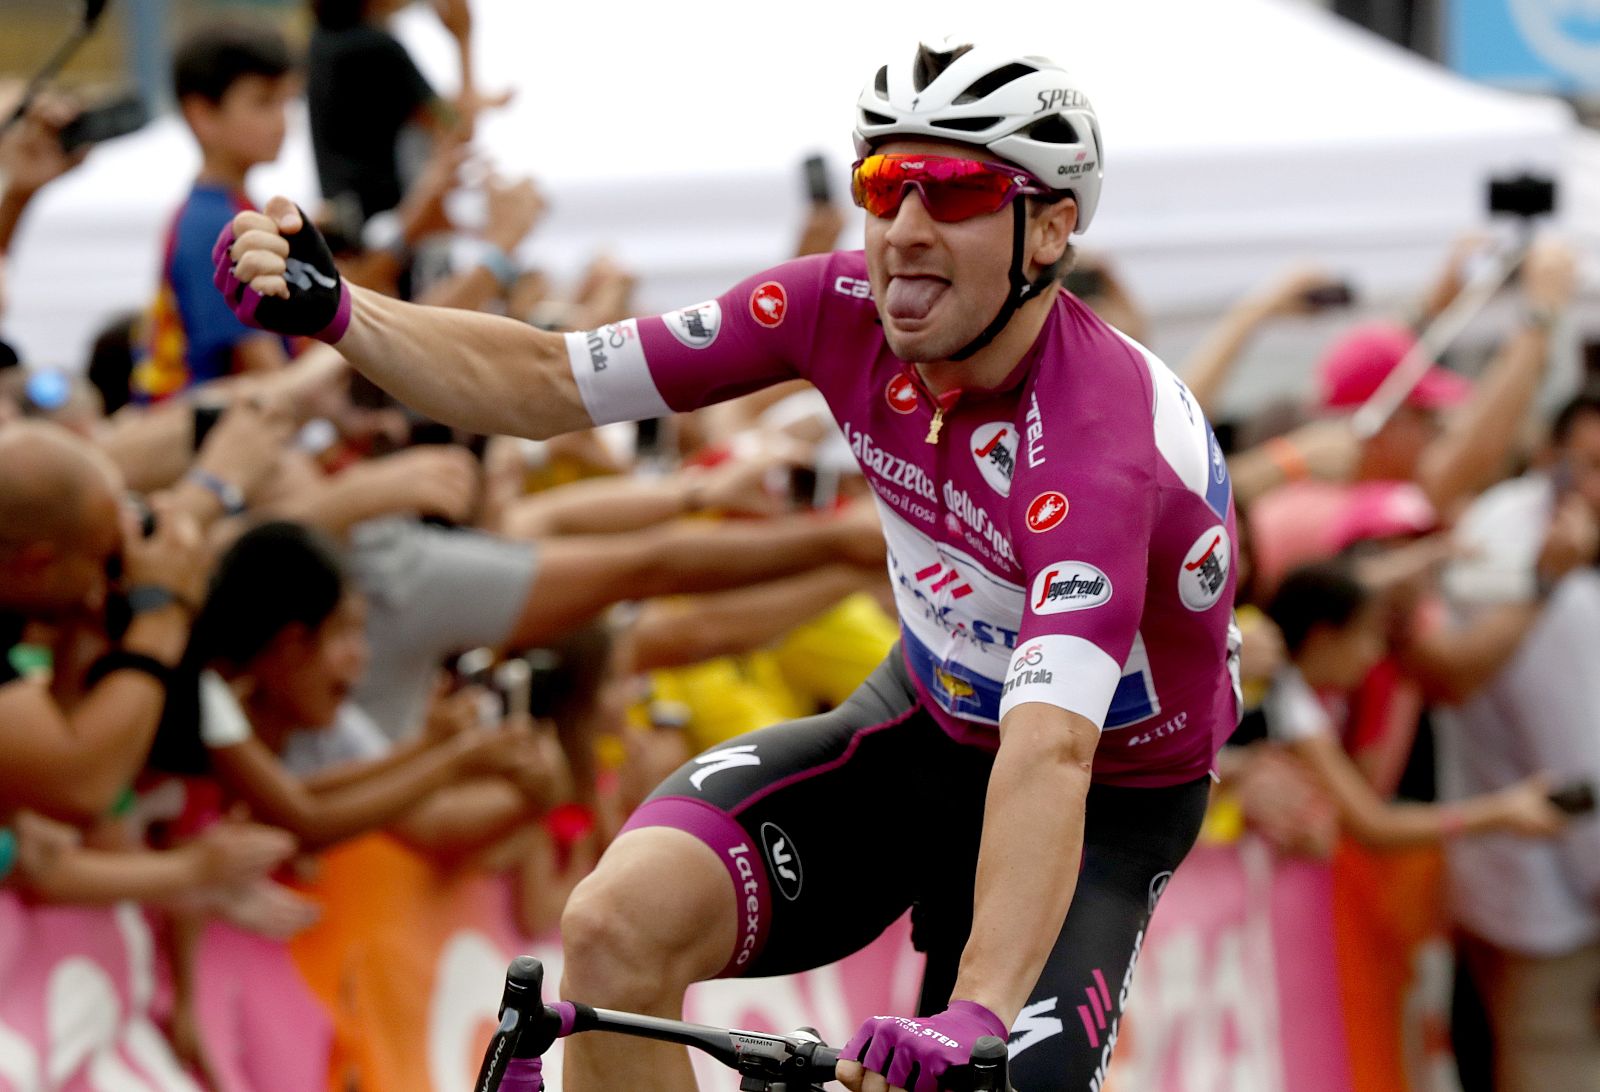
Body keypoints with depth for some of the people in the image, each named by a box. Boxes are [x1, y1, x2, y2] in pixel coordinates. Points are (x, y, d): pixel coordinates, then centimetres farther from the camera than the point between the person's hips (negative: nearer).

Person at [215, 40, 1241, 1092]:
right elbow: (545, 384, -11)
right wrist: (330, 310, -28)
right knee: (619, 927, -22)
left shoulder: (1097, 443, -35)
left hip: (1105, 800, -4)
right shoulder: (848, 306, -16)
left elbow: (1049, 755, -48)